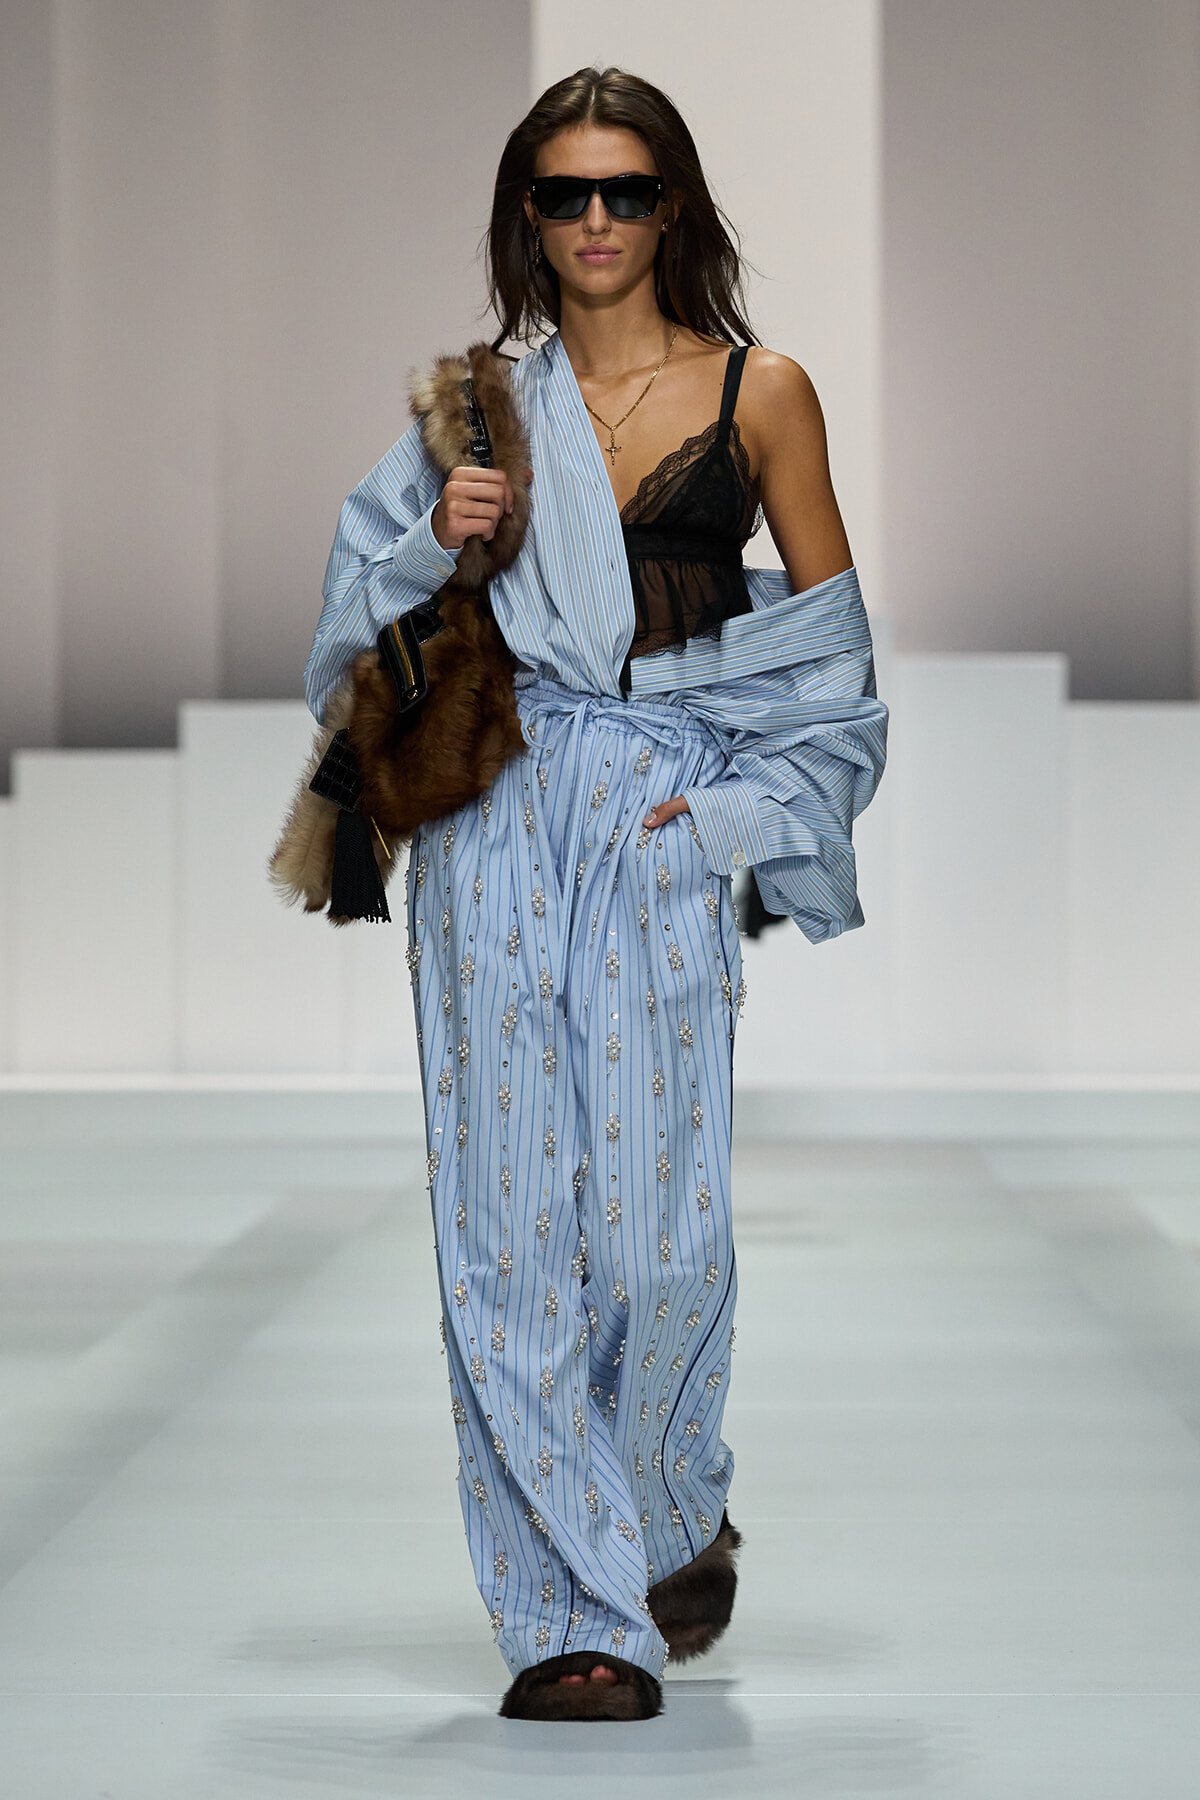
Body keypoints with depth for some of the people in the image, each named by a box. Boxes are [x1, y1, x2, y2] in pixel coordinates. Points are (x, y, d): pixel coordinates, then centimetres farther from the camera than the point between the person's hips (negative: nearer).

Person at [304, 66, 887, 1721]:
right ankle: (580, 1614, 1)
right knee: (511, 1210, -4)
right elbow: (377, 614, 15)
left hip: (669, 824, -2)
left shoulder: (760, 392, 6)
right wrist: (440, 537, -6)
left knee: (658, 1217, -7)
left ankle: (676, 1523, 23)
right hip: (496, 810, 2)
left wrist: (741, 804, -2)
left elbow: (830, 639, 10)